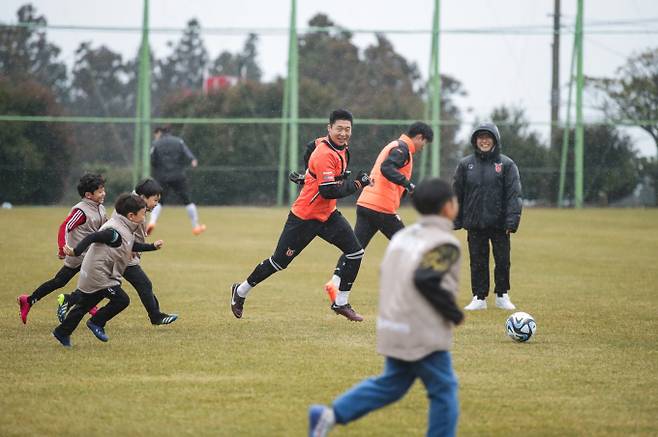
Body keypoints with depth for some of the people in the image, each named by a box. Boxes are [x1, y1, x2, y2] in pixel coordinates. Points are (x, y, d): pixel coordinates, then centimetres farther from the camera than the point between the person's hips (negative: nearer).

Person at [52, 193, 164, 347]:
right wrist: (76, 252, -36)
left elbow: (133, 246, 27)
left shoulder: (126, 230, 10)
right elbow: (93, 237, -29)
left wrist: (153, 246, 24)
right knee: (121, 300, -9)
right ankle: (96, 323, 5)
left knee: (84, 305, 17)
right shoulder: (115, 232, -22)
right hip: (98, 275, -10)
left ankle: (62, 332, 25)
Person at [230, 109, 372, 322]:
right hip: (304, 217, -8)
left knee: (355, 252, -3)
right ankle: (241, 291, 22)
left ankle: (341, 303, 9)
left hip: (328, 214, 8)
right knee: (279, 262, 1)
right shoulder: (324, 154, -24)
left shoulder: (340, 149, 4)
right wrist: (357, 183, -23)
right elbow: (328, 192, -29)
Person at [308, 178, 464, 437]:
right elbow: (426, 279, -26)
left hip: (394, 327, 8)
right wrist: (455, 313, -15)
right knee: (444, 390, 3)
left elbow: (386, 274, 14)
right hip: (424, 334, -8)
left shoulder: (404, 235, 11)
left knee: (391, 384, 17)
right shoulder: (445, 243, -14)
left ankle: (331, 415, 8)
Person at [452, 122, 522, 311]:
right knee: (478, 262, 5)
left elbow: (514, 194, -5)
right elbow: (457, 194, 9)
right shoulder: (465, 164, 6)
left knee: (503, 261, 4)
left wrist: (512, 221, -13)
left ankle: (502, 296, 19)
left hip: (499, 224, -1)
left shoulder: (506, 164, -1)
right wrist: (456, 221, 3)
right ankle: (479, 298, 12)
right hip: (474, 223, 1)